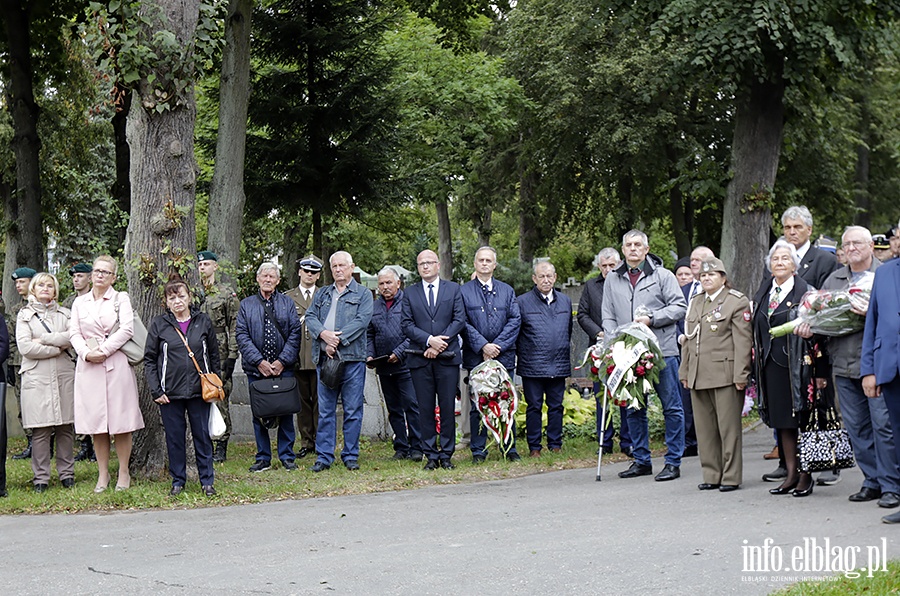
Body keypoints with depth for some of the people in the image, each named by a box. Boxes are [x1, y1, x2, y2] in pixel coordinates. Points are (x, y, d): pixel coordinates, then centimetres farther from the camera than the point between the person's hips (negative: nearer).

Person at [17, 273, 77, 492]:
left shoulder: (65, 314, 16)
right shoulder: (25, 315, 10)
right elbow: (25, 347, -4)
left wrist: (44, 339, -7)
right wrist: (57, 348, -3)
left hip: (64, 375, 2)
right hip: (37, 377, -2)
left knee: (66, 428, 1)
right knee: (40, 430, -5)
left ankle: (66, 474, 9)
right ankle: (41, 478, 1)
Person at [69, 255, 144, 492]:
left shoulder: (121, 299, 6)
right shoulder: (80, 302, 14)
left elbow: (127, 329, -6)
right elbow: (74, 333, 6)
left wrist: (103, 350, -12)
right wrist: (86, 353, -12)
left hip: (116, 364, -3)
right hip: (88, 366, 3)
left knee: (121, 421, -2)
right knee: (95, 421, 3)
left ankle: (124, 473, 6)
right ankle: (103, 474, 12)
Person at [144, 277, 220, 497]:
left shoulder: (203, 321, 5)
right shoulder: (159, 325, 2)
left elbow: (214, 355, 11)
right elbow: (149, 359, 4)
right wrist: (156, 391, -4)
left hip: (199, 390, 0)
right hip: (170, 392, 0)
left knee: (202, 436, 5)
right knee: (174, 438, 6)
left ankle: (207, 481, 15)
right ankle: (178, 481, 18)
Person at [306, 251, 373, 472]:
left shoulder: (363, 294, 7)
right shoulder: (322, 294, 20)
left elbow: (362, 320, -7)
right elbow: (310, 317, 8)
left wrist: (338, 340, -14)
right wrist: (323, 334, -12)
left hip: (352, 357, -3)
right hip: (325, 357, 3)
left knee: (353, 410, 0)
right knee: (325, 410, 3)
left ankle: (350, 456, 8)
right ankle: (324, 456, 6)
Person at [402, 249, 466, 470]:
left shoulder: (453, 289, 9)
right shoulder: (410, 293, 11)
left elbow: (460, 320, 1)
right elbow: (406, 325, 2)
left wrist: (441, 343, -10)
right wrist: (429, 340, -13)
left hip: (447, 358, -1)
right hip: (420, 359, 1)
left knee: (447, 407, 0)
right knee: (425, 409, 2)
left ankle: (446, 454, 7)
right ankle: (431, 455, 8)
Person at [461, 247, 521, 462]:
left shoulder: (507, 291, 13)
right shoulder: (464, 291, 5)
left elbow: (515, 320, 4)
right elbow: (464, 323, -2)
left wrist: (498, 345, -8)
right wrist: (483, 346, -12)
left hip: (504, 355, 2)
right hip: (476, 357, -2)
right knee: (477, 404, 0)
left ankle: (509, 448, 11)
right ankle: (478, 450, 7)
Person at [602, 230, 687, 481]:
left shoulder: (662, 275, 3)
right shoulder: (613, 280, 14)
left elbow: (679, 307, -2)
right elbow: (608, 317, 14)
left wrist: (651, 319, -12)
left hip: (662, 351, -4)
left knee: (671, 407, -1)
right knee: (634, 409, 8)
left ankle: (673, 461, 6)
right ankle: (642, 460, 18)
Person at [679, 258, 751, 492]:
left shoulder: (737, 302, -3)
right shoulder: (695, 303, 18)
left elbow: (743, 341, -9)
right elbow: (688, 340, 22)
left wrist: (740, 375, -14)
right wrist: (684, 372, 17)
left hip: (724, 374, -7)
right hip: (698, 376, 7)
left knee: (728, 427, -2)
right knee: (705, 428, 9)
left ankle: (731, 477, 5)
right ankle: (712, 475, 16)